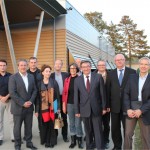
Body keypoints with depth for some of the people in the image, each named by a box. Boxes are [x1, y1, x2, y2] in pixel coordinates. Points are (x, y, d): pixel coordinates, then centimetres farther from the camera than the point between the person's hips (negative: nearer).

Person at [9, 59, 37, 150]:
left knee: (29, 126, 13)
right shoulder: (13, 77, -8)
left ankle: (29, 143, 30)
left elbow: (35, 90, 7)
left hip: (29, 107, 4)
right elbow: (12, 93, -15)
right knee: (17, 127, 10)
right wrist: (23, 103, -17)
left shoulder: (31, 77, 7)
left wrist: (31, 101, -8)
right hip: (18, 107, -4)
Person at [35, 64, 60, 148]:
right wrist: (37, 110, 0)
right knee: (44, 125, 7)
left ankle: (52, 141, 22)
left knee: (52, 124, 5)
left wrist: (58, 107, -5)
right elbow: (37, 97, 3)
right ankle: (45, 140, 27)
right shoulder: (39, 83, 3)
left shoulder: (54, 82, 1)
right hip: (43, 108, 1)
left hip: (52, 107, 0)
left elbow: (57, 95, 0)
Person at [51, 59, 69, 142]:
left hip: (63, 98, 1)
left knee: (64, 117, 10)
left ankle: (65, 135, 23)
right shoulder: (51, 75, 0)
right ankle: (55, 134, 26)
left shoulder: (66, 74, 4)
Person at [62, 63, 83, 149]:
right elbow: (64, 93, 6)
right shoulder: (67, 80, 6)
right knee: (72, 123, 13)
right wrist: (64, 105, 3)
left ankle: (80, 140, 22)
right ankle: (73, 140, 27)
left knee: (78, 123, 2)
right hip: (69, 104, 3)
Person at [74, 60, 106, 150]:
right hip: (84, 110, 2)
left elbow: (102, 93, 0)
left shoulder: (98, 77, -2)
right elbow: (76, 96, 3)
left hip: (96, 109, -1)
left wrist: (104, 107, -1)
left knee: (98, 131, 5)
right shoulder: (77, 80, 3)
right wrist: (77, 110, 2)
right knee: (88, 131, 15)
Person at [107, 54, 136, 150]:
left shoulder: (132, 72, -2)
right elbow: (108, 90, 2)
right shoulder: (111, 74, 5)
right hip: (115, 106, 2)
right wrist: (108, 105, -1)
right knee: (115, 128, 13)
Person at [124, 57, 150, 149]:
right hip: (131, 109, 2)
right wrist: (128, 109, -9)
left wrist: (141, 110, -16)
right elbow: (126, 94, 1)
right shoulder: (132, 77, 4)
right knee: (128, 134, 9)